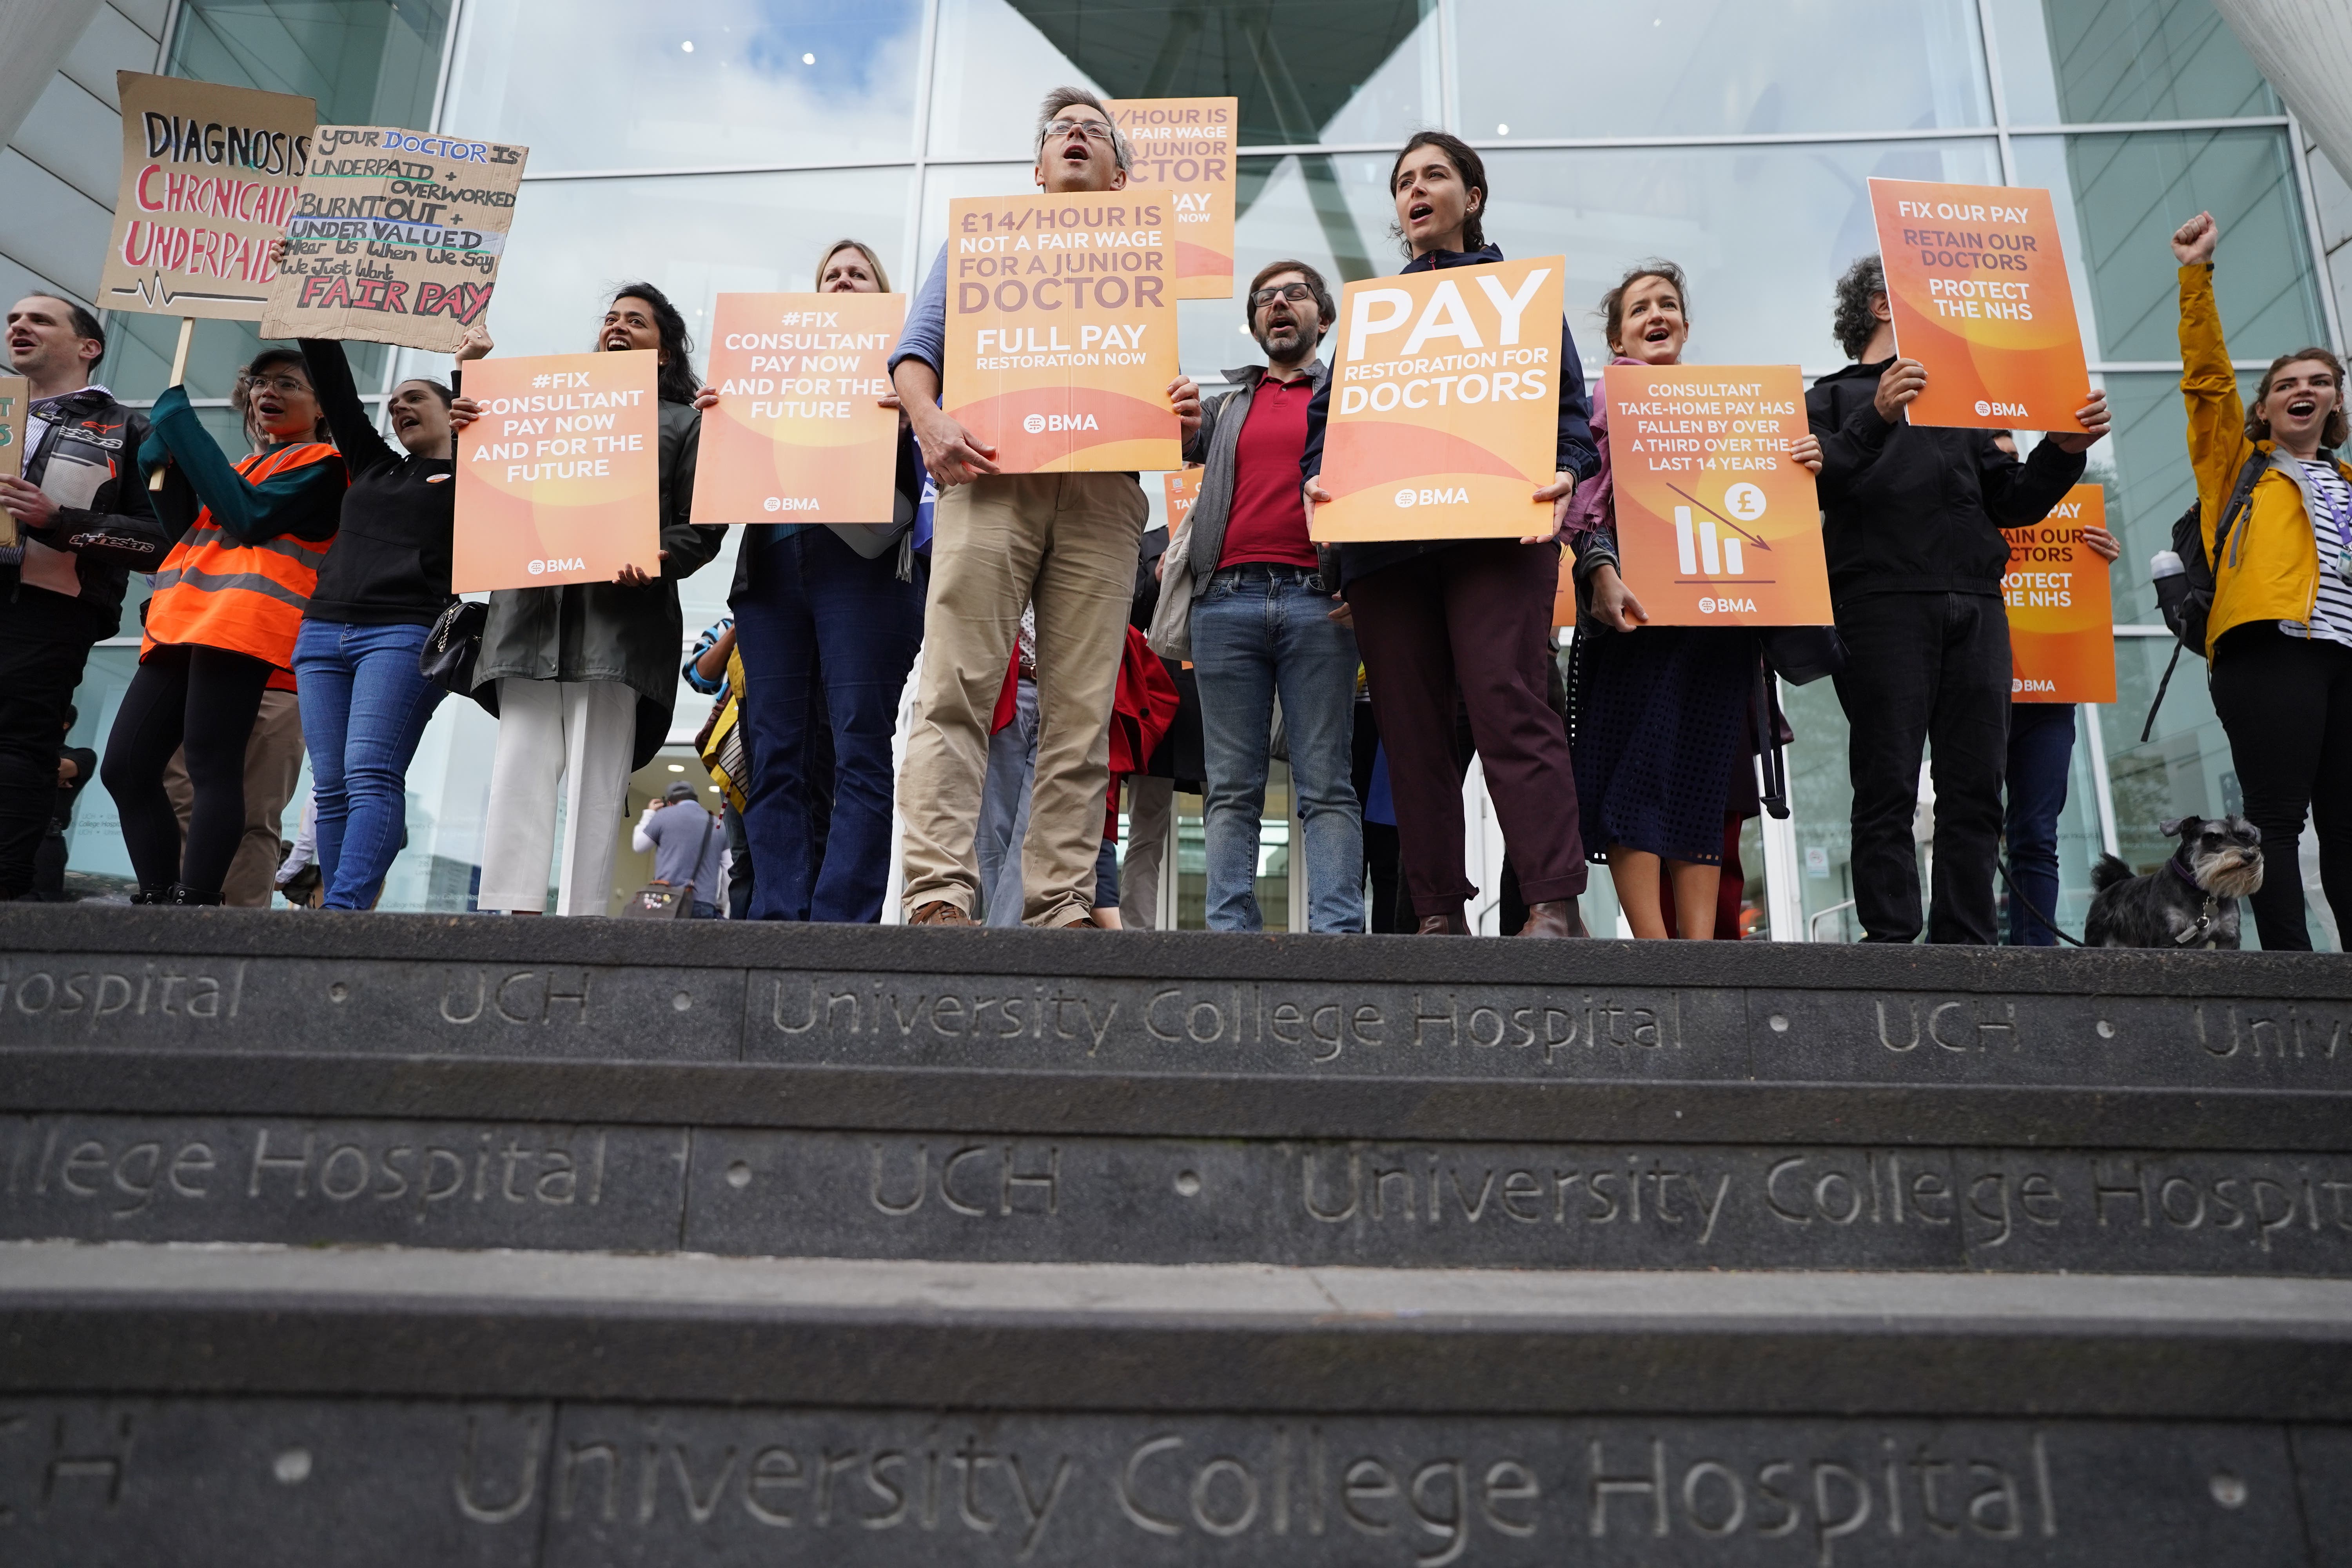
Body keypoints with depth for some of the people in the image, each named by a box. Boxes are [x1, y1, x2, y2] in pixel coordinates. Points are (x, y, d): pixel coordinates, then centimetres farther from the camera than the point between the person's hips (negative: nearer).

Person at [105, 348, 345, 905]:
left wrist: (183, 428, -5)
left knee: (211, 768, -17)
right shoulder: (244, 466, 31)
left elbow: (249, 517, -9)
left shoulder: (321, 464, 5)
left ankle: (193, 901, -21)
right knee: (125, 768, 1)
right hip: (184, 622, 9)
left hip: (245, 627, -8)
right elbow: (189, 527, 24)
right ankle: (158, 898, 2)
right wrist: (165, 461, 10)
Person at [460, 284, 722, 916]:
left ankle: (582, 920, -10)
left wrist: (656, 560, -16)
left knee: (596, 774, -8)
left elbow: (703, 529, 5)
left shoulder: (684, 423, 16)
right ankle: (510, 911, -9)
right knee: (522, 764, -6)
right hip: (534, 604, 4)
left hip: (622, 611, -3)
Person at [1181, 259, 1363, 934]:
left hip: (1317, 601, -2)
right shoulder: (1227, 401, 25)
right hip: (1226, 598, 3)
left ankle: (1336, 932, -8)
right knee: (1231, 786, -1)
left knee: (1326, 785, -5)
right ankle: (1231, 929, 0)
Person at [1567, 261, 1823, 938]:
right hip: (1640, 604, -4)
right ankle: (1655, 948, -10)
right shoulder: (1608, 399, 10)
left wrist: (1805, 465, 2)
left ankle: (1702, 951, 0)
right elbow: (1586, 498, -2)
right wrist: (1602, 571, -19)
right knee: (1636, 768, -11)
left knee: (1705, 777, 0)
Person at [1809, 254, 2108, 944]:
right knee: (1888, 789, -7)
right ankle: (1891, 938, -7)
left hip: (1975, 606, 5)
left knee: (1975, 788, 0)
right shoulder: (1831, 397, 14)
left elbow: (2010, 501, 21)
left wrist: (2063, 451, 4)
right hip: (1883, 598, -5)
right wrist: (1876, 418, -20)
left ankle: (1967, 942, 2)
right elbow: (1819, 481, -6)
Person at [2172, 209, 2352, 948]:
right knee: (2278, 815, -11)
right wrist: (2199, 275, 1)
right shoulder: (2240, 465, 16)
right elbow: (2207, 374, 7)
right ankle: (2290, 960, -14)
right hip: (2271, 647, -5)